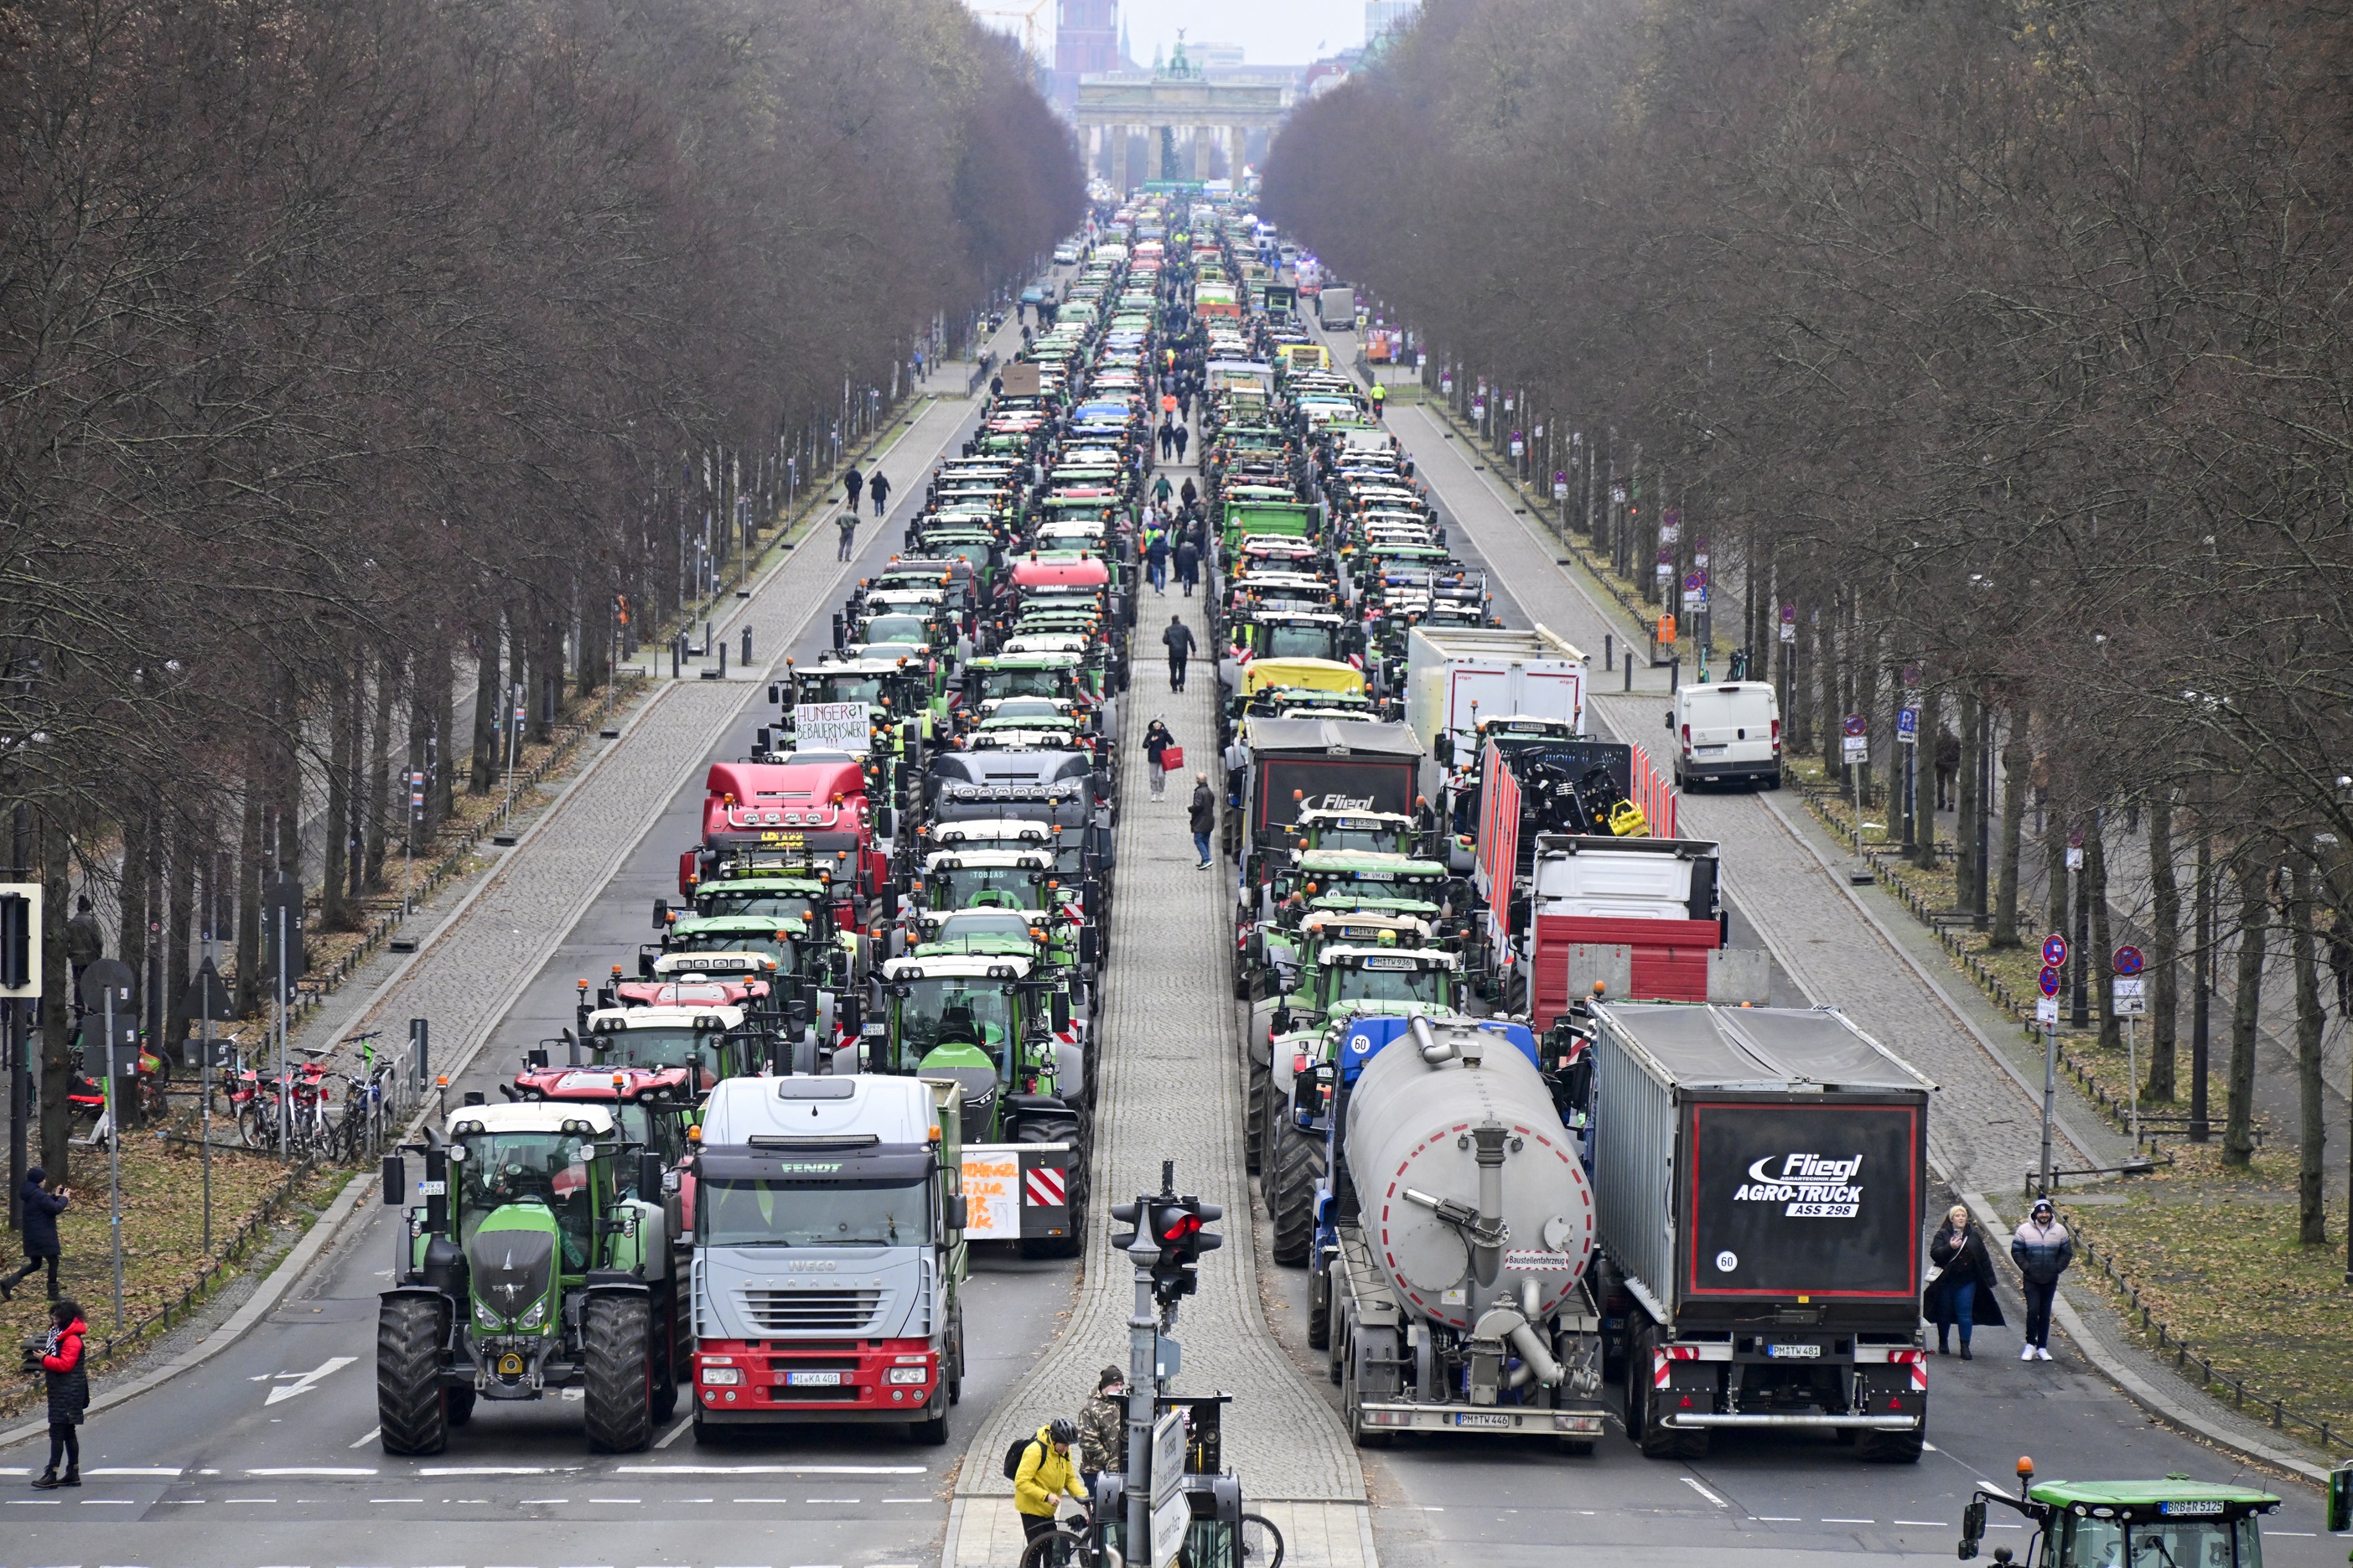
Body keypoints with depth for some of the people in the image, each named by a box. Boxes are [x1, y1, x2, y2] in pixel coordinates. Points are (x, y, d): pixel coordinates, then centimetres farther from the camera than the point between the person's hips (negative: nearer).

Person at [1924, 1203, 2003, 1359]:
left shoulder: (1974, 1236, 6)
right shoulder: (1942, 1235, 1)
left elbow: (1984, 1258, 9)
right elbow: (1934, 1253, -10)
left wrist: (1989, 1280, 7)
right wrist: (1950, 1247, -25)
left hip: (1967, 1282, 0)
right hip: (1946, 1281, 0)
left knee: (1965, 1315, -7)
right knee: (1944, 1314, 11)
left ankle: (1965, 1347, -4)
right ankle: (1943, 1343, 30)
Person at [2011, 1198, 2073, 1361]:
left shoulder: (2060, 1231, 0)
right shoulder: (2024, 1230, -5)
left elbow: (2067, 1253, 6)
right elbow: (2016, 1251, -1)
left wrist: (2057, 1269, -4)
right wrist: (2027, 1268, -10)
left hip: (2050, 1280, 2)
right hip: (2031, 1280, -2)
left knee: (2045, 1314, 7)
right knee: (2033, 1310, -11)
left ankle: (2042, 1348, 13)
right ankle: (2030, 1345, 1)